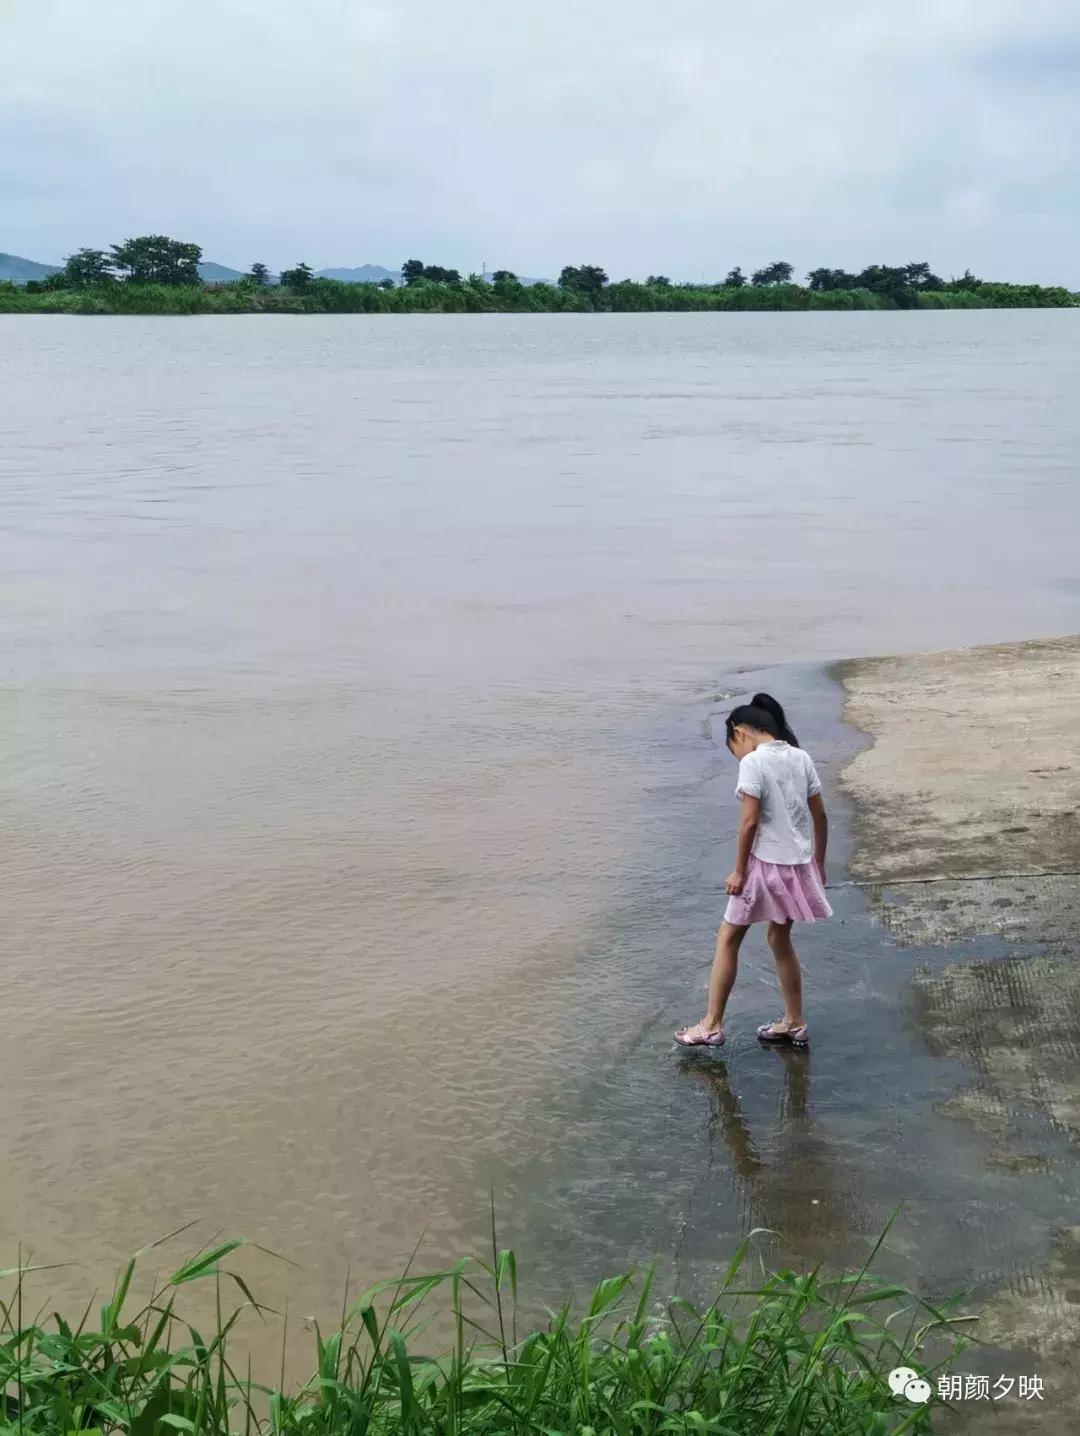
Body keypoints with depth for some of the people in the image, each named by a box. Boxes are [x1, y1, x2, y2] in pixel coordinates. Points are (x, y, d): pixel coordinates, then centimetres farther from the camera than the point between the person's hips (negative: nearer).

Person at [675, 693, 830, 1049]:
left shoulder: (753, 762, -15)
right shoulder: (802, 758, 5)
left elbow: (750, 821, -18)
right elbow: (820, 815, 8)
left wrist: (739, 871, -10)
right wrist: (818, 863, 17)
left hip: (766, 863, -7)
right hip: (798, 863, 7)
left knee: (728, 939, 6)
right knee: (780, 938, 21)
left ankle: (712, 1025, 10)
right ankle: (794, 1022, 28)